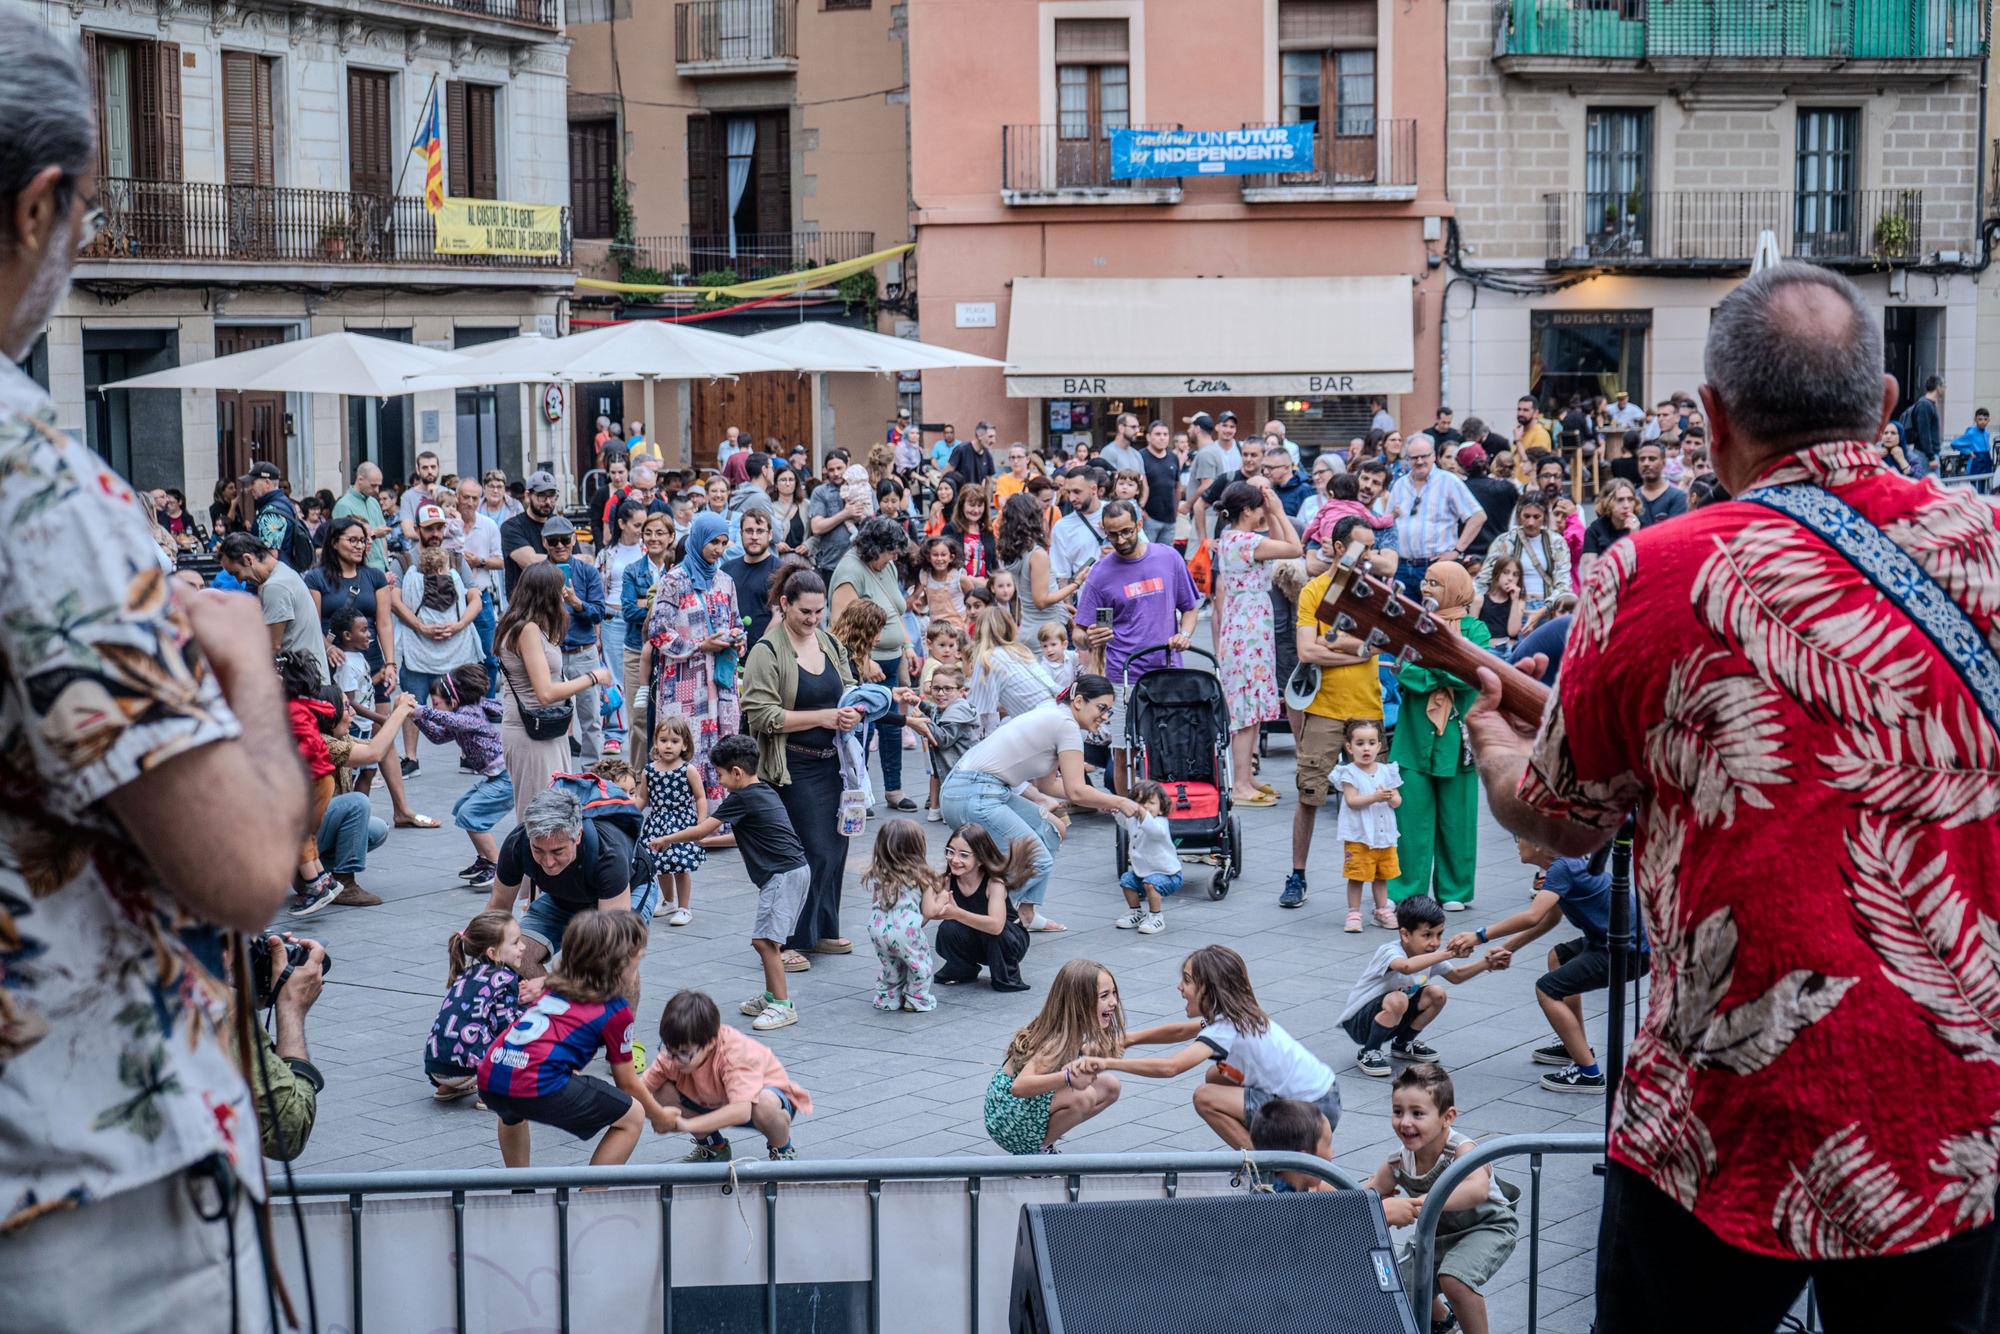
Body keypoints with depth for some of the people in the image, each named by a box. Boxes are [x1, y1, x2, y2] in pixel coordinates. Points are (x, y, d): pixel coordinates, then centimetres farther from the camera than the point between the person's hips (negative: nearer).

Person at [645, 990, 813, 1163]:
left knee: (764, 1105, -42)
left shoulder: (735, 1052, -36)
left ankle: (782, 1150, -7)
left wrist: (686, 1124, -50)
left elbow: (742, 1110, -48)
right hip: (717, 1105, 6)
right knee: (662, 1092, -17)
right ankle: (712, 1147, 6)